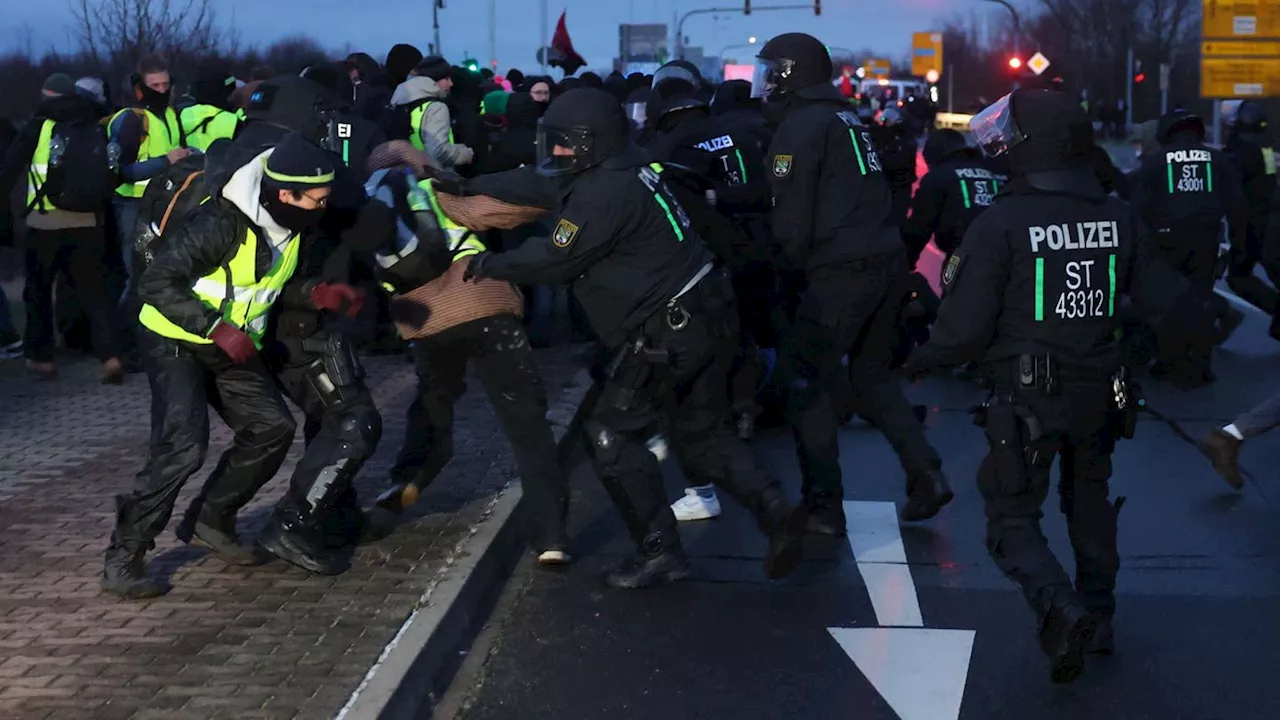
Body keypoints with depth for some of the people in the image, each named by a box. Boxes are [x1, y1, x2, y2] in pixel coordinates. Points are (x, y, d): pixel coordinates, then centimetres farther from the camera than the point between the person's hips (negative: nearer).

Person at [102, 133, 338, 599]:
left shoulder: (291, 224, -4)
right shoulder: (222, 223, -30)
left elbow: (278, 281, 12)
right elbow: (157, 283, -31)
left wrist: (320, 294, -9)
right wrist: (218, 328, -35)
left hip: (231, 347, 8)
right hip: (174, 341, -8)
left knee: (272, 427, 2)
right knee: (182, 447, -21)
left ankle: (211, 521, 18)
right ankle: (122, 557, -10)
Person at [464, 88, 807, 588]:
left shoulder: (602, 195, -19)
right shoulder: (625, 170, 11)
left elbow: (554, 260, -13)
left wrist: (488, 265, 2)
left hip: (670, 333, -10)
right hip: (707, 319, 10)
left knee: (610, 433, 1)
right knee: (702, 435, 21)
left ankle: (659, 551, 3)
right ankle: (775, 512, 7)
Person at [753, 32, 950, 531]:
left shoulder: (799, 129, -6)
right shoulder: (849, 120, 20)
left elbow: (792, 222, -11)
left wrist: (789, 279, 2)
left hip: (842, 274, -8)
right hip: (891, 265, 8)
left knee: (807, 381, 3)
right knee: (871, 376, 21)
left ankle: (823, 508, 4)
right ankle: (926, 476, 14)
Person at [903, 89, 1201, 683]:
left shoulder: (999, 225, -17)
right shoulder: (1117, 218, -1)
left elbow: (964, 328, -17)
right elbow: (1167, 296, 6)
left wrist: (918, 362, 1)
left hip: (1025, 400, -5)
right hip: (1099, 394, 5)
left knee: (1012, 520, 5)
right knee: (1089, 501, 27)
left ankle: (1061, 611, -19)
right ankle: (1097, 618, 33)